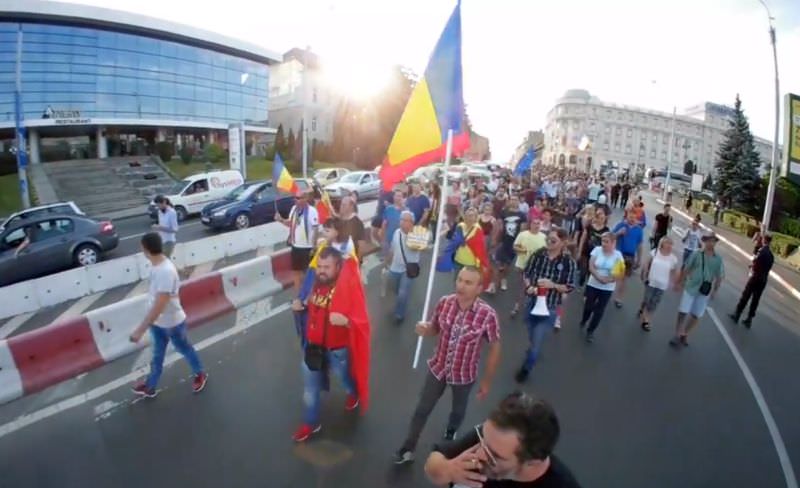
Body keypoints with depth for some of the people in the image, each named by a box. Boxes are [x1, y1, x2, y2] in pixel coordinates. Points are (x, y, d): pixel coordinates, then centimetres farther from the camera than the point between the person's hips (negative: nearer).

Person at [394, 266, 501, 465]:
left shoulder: (487, 315, -27)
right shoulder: (444, 303, -18)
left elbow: (495, 348, -13)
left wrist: (487, 381, -5)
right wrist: (425, 329, -25)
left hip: (465, 375, -1)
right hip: (437, 368, 1)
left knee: (458, 410, 28)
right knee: (422, 409, 17)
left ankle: (450, 434, 62)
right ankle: (408, 448, 40)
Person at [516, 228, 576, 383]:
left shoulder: (568, 262, -14)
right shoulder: (538, 254, -9)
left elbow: (569, 288, -8)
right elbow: (527, 274, 3)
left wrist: (553, 285, -24)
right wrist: (529, 287, -15)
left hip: (549, 307, -3)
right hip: (532, 302, 3)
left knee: (537, 340, 3)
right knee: (532, 337, 23)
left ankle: (525, 368, 28)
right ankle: (534, 352, 56)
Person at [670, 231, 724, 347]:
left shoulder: (718, 259, -1)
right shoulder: (696, 255, -7)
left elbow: (719, 276, 5)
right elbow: (686, 270, -1)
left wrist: (714, 291, 3)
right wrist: (679, 283, 2)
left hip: (705, 291, 2)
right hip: (691, 287, -2)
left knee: (696, 315, 10)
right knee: (683, 312, 0)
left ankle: (685, 335, 27)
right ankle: (677, 336, 12)